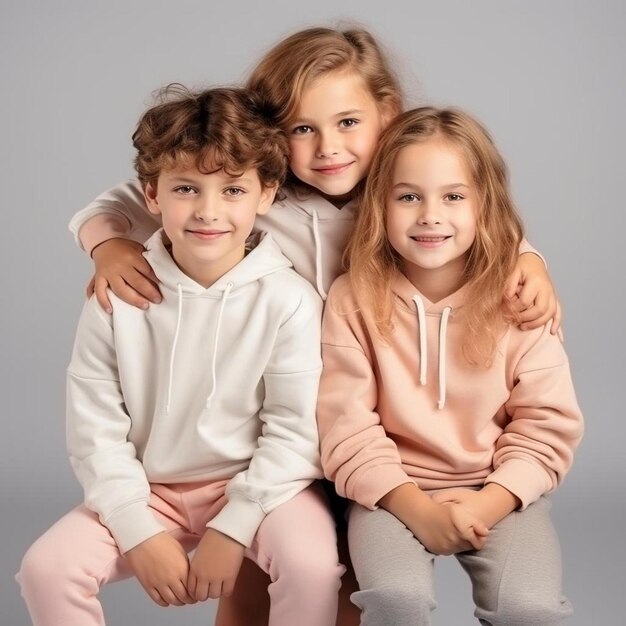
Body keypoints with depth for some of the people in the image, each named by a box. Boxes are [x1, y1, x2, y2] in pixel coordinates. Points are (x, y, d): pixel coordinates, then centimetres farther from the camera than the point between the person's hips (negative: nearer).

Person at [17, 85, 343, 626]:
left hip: (258, 484, -2)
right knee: (47, 568, -16)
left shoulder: (289, 300, -14)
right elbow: (95, 428, -6)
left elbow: (296, 431, -13)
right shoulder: (120, 298, -8)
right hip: (149, 491, 3)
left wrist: (231, 530, -17)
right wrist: (142, 534, -13)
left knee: (312, 565, -29)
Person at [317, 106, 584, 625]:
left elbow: (548, 423, -3)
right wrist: (414, 505, -19)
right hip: (393, 490, -1)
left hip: (498, 490, 1)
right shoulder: (353, 298, -6)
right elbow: (346, 423, -8)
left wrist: (488, 503, -17)